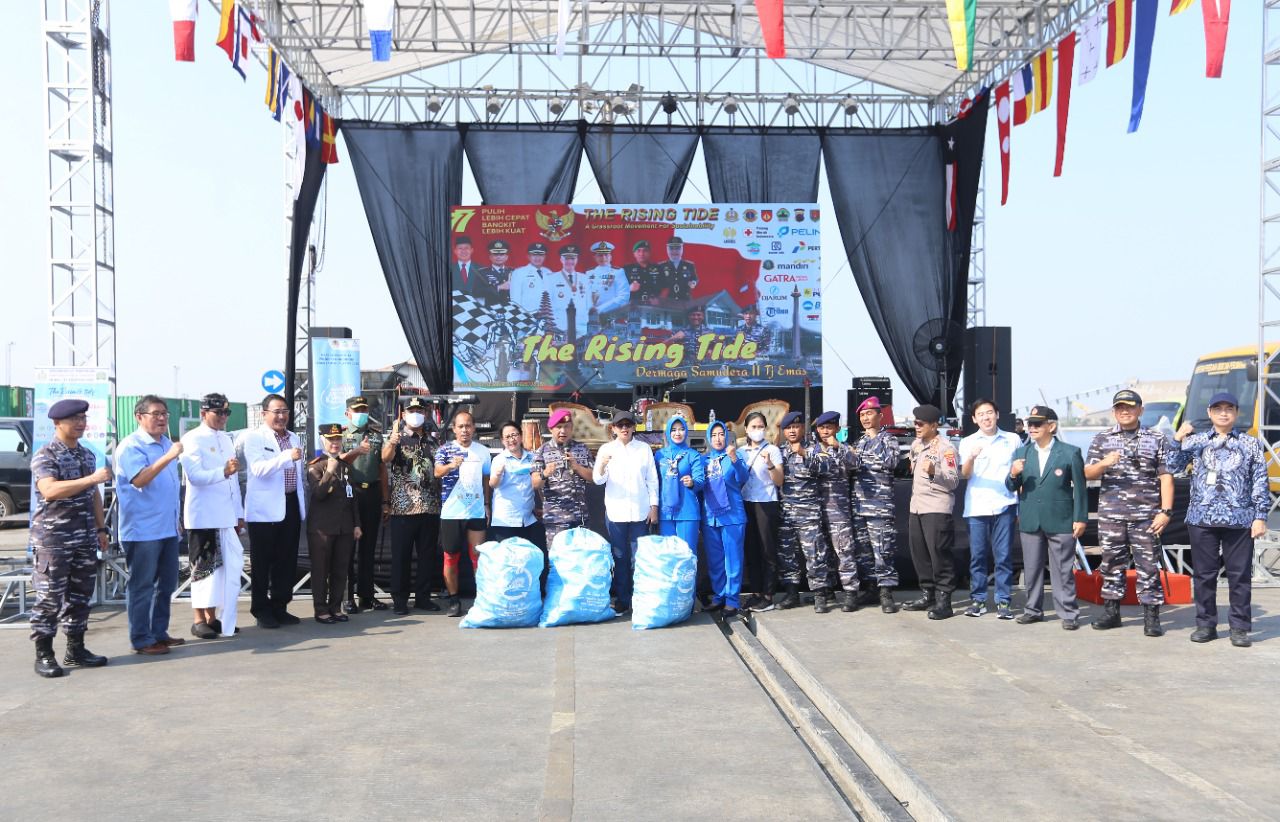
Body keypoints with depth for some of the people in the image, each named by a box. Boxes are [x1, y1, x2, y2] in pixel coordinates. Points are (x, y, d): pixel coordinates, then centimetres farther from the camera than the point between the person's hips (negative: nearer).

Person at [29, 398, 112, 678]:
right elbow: (49, 490, -25)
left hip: (85, 539, 7)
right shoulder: (44, 455, -9)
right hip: (53, 539, -7)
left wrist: (101, 529, 16)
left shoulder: (87, 454, 13)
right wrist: (92, 478, -30)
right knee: (49, 597, -2)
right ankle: (44, 655, 6)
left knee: (80, 595, 11)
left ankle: (76, 650, 19)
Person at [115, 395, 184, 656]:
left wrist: (178, 516, 22)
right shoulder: (130, 446, -10)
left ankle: (159, 632, 24)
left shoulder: (167, 443, 15)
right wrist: (168, 457, -31)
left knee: (166, 584, 14)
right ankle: (141, 640, 5)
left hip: (168, 527, 8)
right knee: (142, 586, -1)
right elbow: (139, 479, -24)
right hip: (143, 530, -8)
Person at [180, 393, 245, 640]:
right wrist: (223, 471, -35)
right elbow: (195, 476, -19)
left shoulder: (226, 439, 17)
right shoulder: (192, 439, -6)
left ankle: (213, 616, 17)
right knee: (205, 567, -2)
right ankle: (199, 620, 7)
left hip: (226, 515, 7)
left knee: (230, 565, 7)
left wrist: (239, 513, 16)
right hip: (203, 516, -7)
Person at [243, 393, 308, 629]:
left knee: (287, 561, 9)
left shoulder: (294, 438, 16)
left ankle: (279, 607, 19)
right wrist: (287, 456, -32)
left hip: (291, 506, 6)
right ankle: (262, 611, 10)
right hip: (265, 509, -6)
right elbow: (258, 469, -21)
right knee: (262, 563, 1)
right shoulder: (253, 438, -5)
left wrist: (303, 505, 21)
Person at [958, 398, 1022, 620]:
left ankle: (1004, 601, 7)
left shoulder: (1013, 440, 9)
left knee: (1003, 556, 1)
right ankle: (978, 600, 11)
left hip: (1004, 505, 0)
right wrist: (971, 458, -21)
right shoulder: (967, 442, 8)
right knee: (977, 556, 3)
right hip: (976, 507, 0)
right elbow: (965, 474, -2)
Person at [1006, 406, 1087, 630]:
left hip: (1060, 521, -4)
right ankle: (1033, 609, 21)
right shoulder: (1022, 452, 8)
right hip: (1030, 521, 4)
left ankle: (1068, 613, 8)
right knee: (1031, 569, 11)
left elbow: (1080, 488, -1)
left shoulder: (1070, 453, -2)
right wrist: (1013, 474, -15)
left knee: (1063, 570, 1)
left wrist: (1080, 518, -5)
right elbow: (1012, 487, 8)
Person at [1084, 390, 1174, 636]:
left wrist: (1166, 511, -8)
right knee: (1112, 563, 8)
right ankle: (1111, 612, 17)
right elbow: (1087, 474, 5)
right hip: (1110, 514, 2)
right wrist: (1104, 464, -16)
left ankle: (1151, 617, 4)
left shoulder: (1157, 440, 6)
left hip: (1145, 515, -2)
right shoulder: (1102, 440, 10)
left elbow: (1166, 477, 2)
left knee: (1148, 565, -1)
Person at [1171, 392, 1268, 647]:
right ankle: (1206, 625, 14)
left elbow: (1261, 483, 6)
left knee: (1239, 575, 2)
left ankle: (1240, 628, 10)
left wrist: (1261, 517, -1)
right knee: (1204, 574, 5)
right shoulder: (1195, 441, 9)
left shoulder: (1251, 444, 8)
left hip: (1240, 520, -1)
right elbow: (1173, 467, 1)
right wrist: (1177, 440, -10)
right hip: (1201, 519, 1)